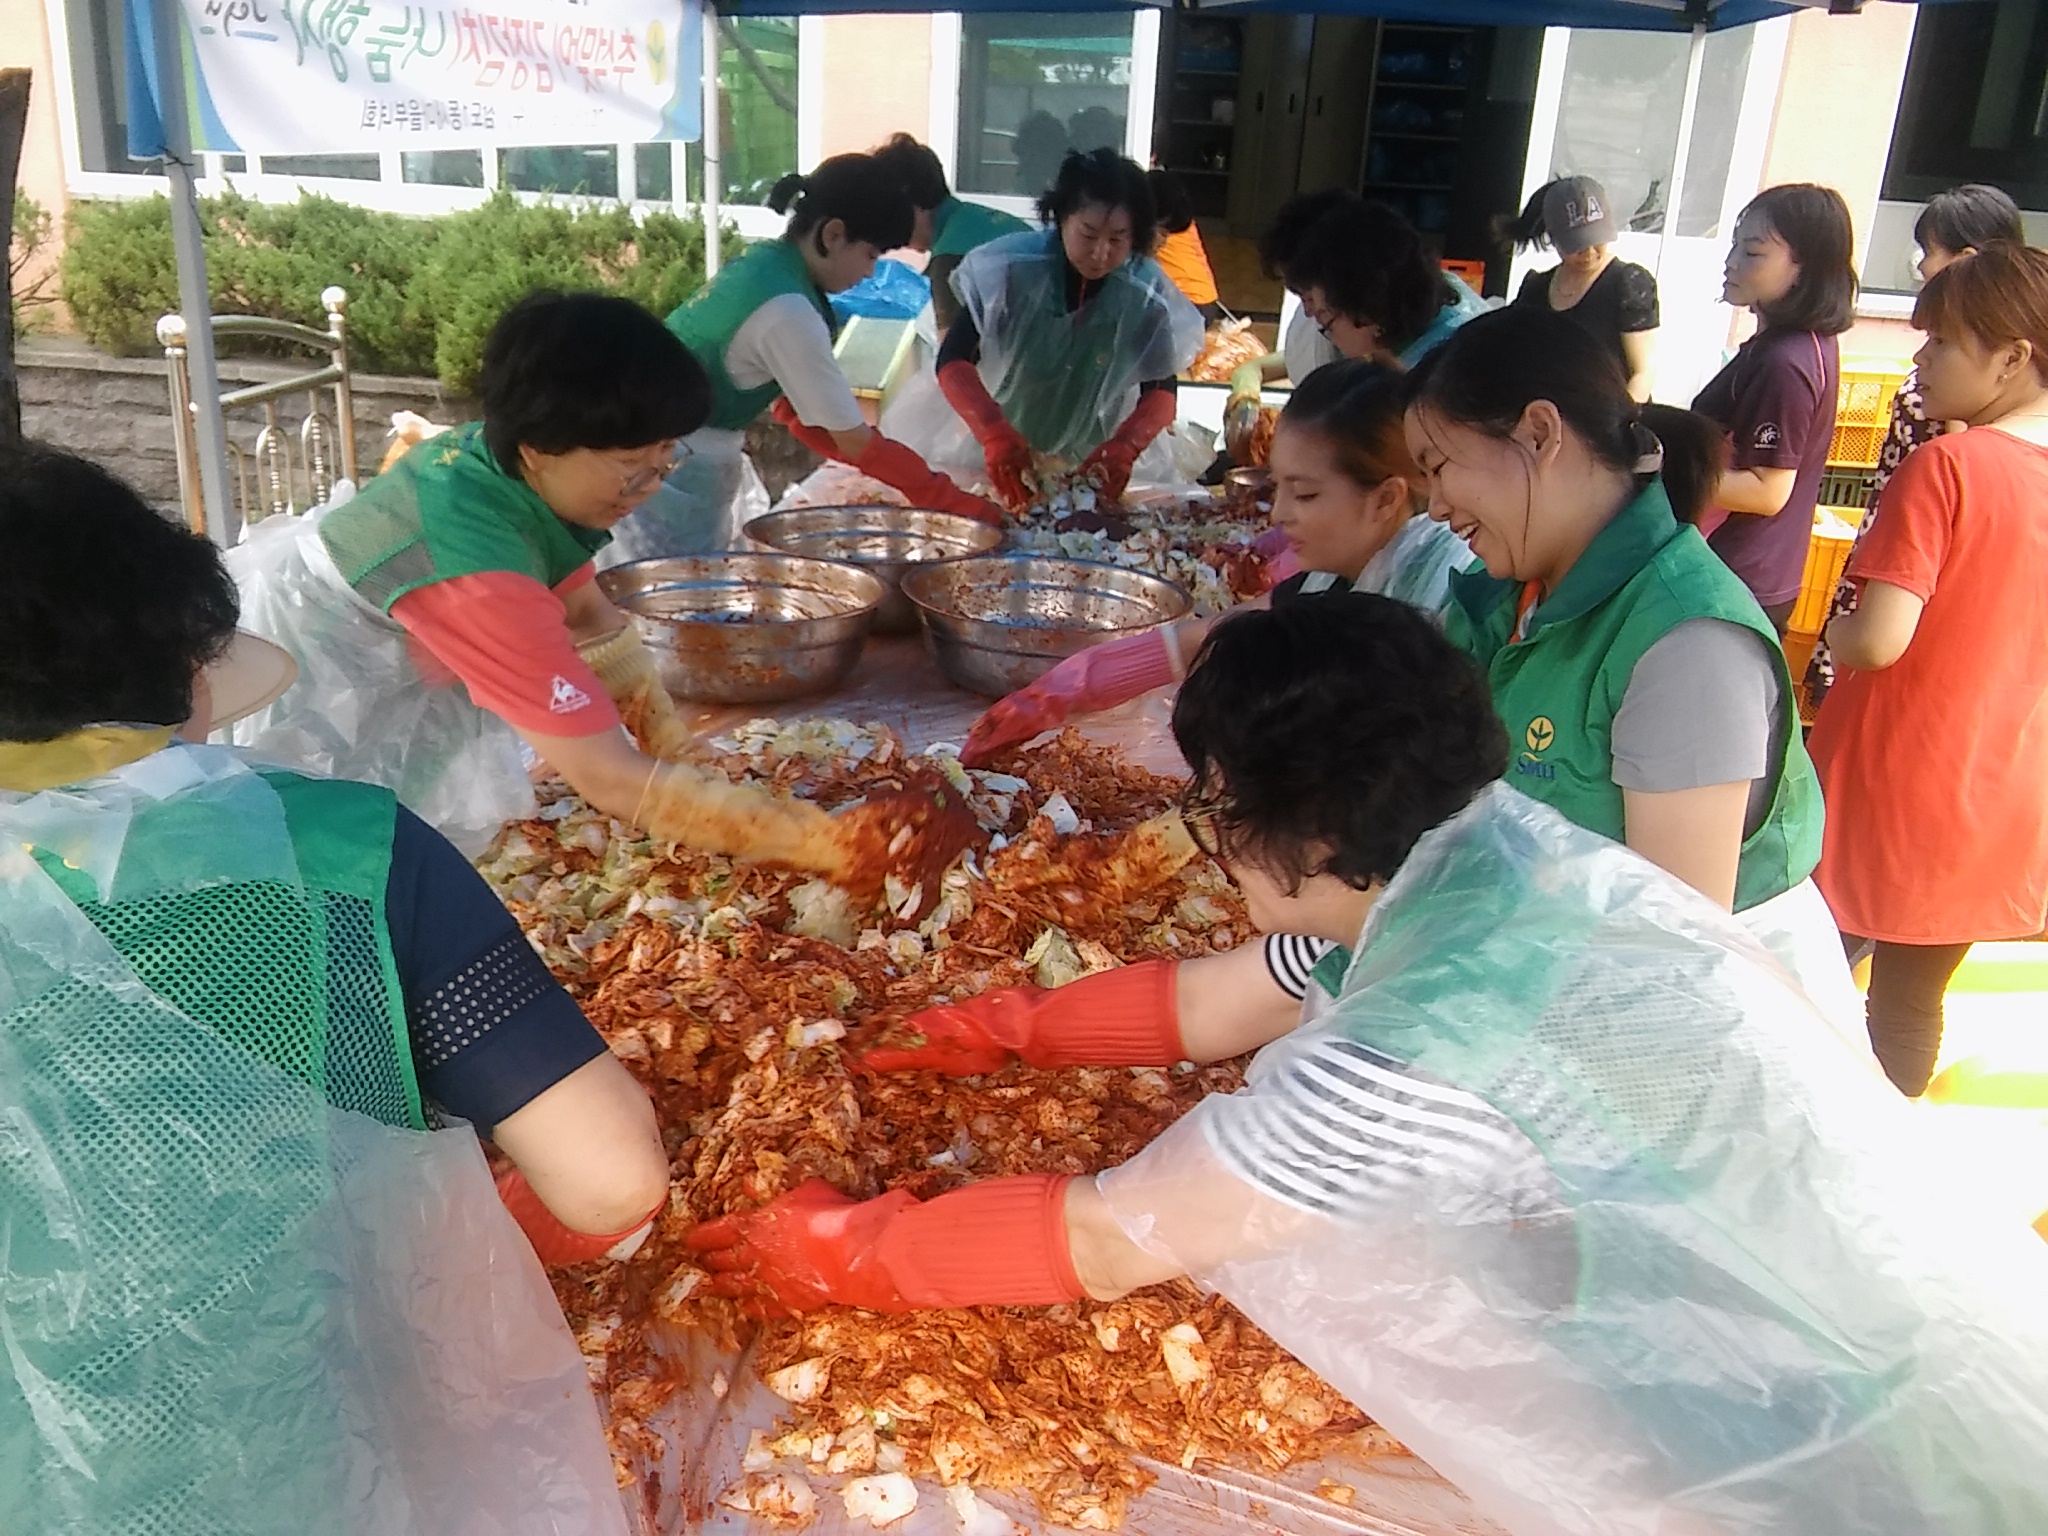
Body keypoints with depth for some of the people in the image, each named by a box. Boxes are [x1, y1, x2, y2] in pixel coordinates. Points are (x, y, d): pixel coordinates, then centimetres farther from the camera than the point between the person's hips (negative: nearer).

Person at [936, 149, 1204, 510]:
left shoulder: (1147, 295, -16)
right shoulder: (1011, 267, -21)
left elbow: (1160, 390, -15)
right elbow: (953, 360, -25)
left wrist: (1124, 447, -37)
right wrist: (995, 435, -43)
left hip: (1089, 463, 1)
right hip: (995, 453, -1)